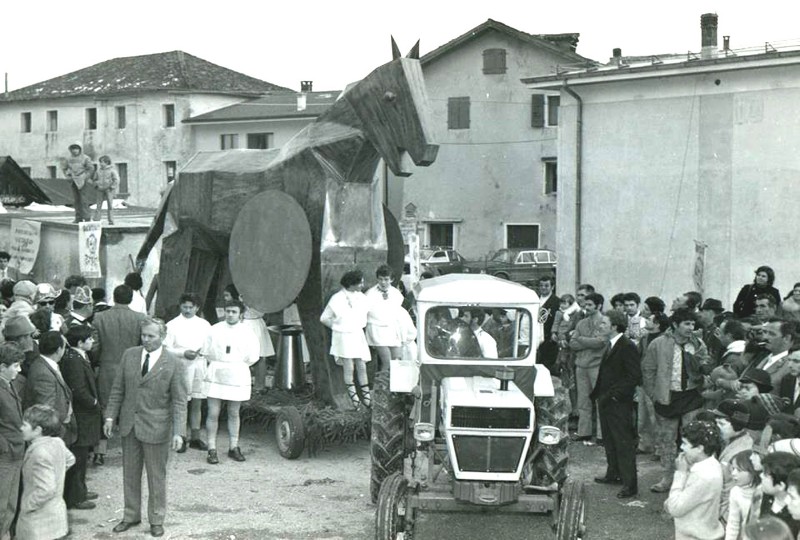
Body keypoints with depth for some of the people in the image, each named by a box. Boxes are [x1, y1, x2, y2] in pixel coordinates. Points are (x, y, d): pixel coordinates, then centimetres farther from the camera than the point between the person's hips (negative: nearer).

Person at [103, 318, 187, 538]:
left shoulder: (173, 363, -11)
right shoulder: (129, 355, 0)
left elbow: (179, 401, -10)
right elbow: (117, 389, 7)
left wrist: (178, 431, -16)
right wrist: (110, 416, 1)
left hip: (156, 427, -4)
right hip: (129, 424, 4)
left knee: (156, 476, 8)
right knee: (130, 473, 15)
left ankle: (156, 519, 23)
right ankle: (131, 515, 31)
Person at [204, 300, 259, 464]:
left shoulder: (247, 333, 1)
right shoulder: (215, 330, 2)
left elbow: (252, 358, 4)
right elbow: (207, 352, 7)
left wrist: (237, 367, 5)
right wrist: (217, 365, 4)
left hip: (237, 377, 0)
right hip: (216, 376, 0)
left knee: (234, 414, 9)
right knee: (213, 413, -3)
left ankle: (234, 448, 18)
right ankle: (212, 449, 2)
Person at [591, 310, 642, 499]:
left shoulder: (627, 347, -16)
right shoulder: (611, 346, 13)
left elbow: (634, 376, -20)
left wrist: (612, 394, -21)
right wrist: (597, 393, 10)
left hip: (619, 404, -9)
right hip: (606, 402, 9)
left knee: (624, 442, -5)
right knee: (610, 440, 18)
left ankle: (630, 484, -2)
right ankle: (613, 474, 32)